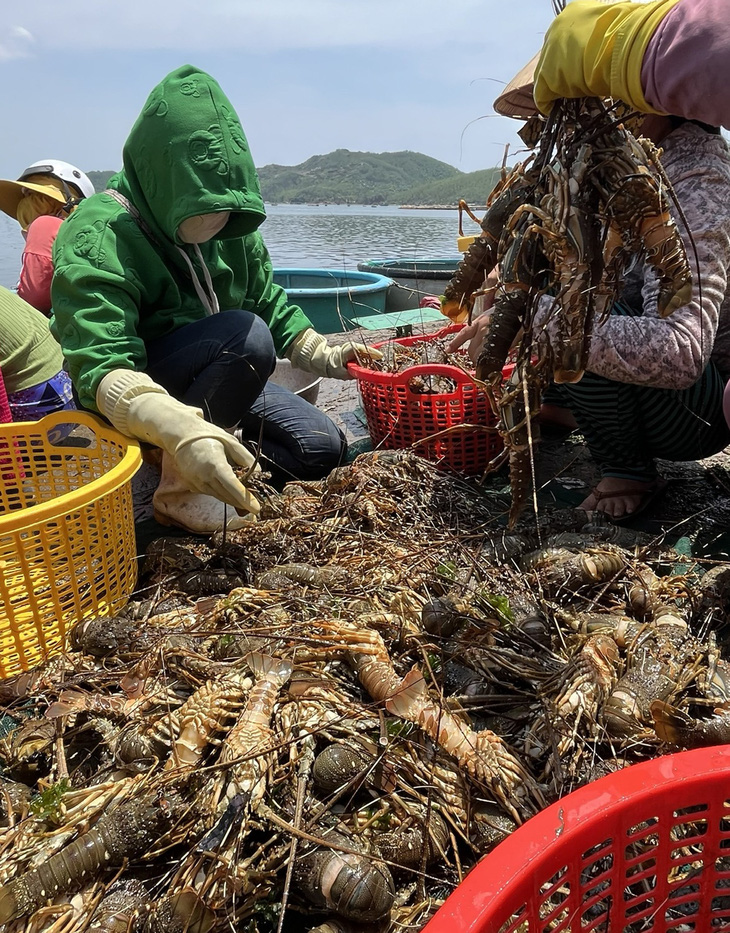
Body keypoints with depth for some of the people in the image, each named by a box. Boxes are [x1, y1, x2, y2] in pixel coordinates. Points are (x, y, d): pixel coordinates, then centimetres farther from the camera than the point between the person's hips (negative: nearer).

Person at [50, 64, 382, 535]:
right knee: (247, 335, -33)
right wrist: (179, 427, -54)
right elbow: (101, 368, -36)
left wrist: (323, 356, -2)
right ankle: (178, 488, -19)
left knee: (321, 449, -4)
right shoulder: (97, 240, -25)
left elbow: (267, 301, 11)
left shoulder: (229, 227, -3)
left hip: (212, 380, 7)